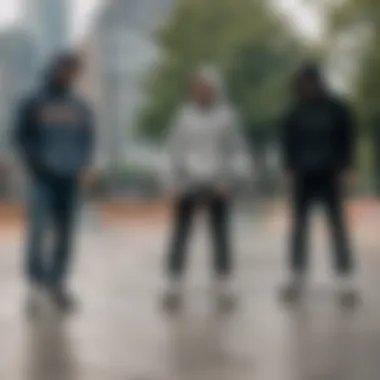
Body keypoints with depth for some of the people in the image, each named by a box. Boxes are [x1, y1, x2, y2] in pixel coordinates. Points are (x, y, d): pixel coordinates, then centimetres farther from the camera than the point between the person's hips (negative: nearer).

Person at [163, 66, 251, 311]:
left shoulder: (226, 116, 1)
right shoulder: (184, 115, 4)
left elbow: (237, 151, 2)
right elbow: (175, 150, 6)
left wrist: (227, 179, -9)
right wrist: (175, 182, -2)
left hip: (217, 186, 0)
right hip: (188, 184, 1)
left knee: (221, 235, 3)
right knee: (180, 234, -2)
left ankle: (226, 287, 10)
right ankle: (175, 286, 3)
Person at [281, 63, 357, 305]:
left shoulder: (337, 109, -1)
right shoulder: (296, 113, 4)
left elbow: (349, 140, 1)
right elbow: (289, 143, 8)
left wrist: (345, 170, -5)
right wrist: (290, 170, -1)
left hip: (330, 176, -2)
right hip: (303, 176, 2)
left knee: (338, 227, -2)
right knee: (299, 226, 6)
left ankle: (348, 282, 0)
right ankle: (298, 278, 13)